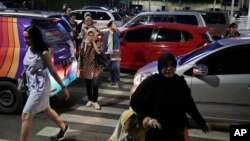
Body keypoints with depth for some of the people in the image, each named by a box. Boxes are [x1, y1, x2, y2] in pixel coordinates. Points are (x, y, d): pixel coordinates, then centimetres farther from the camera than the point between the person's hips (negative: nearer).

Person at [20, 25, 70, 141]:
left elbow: (53, 72, -13)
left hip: (40, 86, -8)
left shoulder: (44, 53, -19)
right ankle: (63, 127, 47)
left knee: (26, 116, -9)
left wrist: (63, 87, -7)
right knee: (46, 109, 25)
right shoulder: (29, 49, 1)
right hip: (32, 85, 8)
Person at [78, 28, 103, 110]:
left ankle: (95, 101, 3)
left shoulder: (98, 43, -2)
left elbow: (99, 52, -21)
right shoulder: (84, 44, 3)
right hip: (86, 67, 3)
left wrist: (94, 42, -17)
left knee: (95, 84, -10)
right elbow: (81, 55, 5)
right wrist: (80, 67, 3)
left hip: (95, 67, -3)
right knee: (88, 84, 10)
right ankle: (90, 100, 24)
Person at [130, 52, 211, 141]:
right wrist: (145, 118, -19)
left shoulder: (180, 82, -2)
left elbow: (189, 104, 8)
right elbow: (135, 102, -6)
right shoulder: (150, 82, -13)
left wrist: (202, 122, 12)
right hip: (155, 133, -3)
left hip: (176, 132, 3)